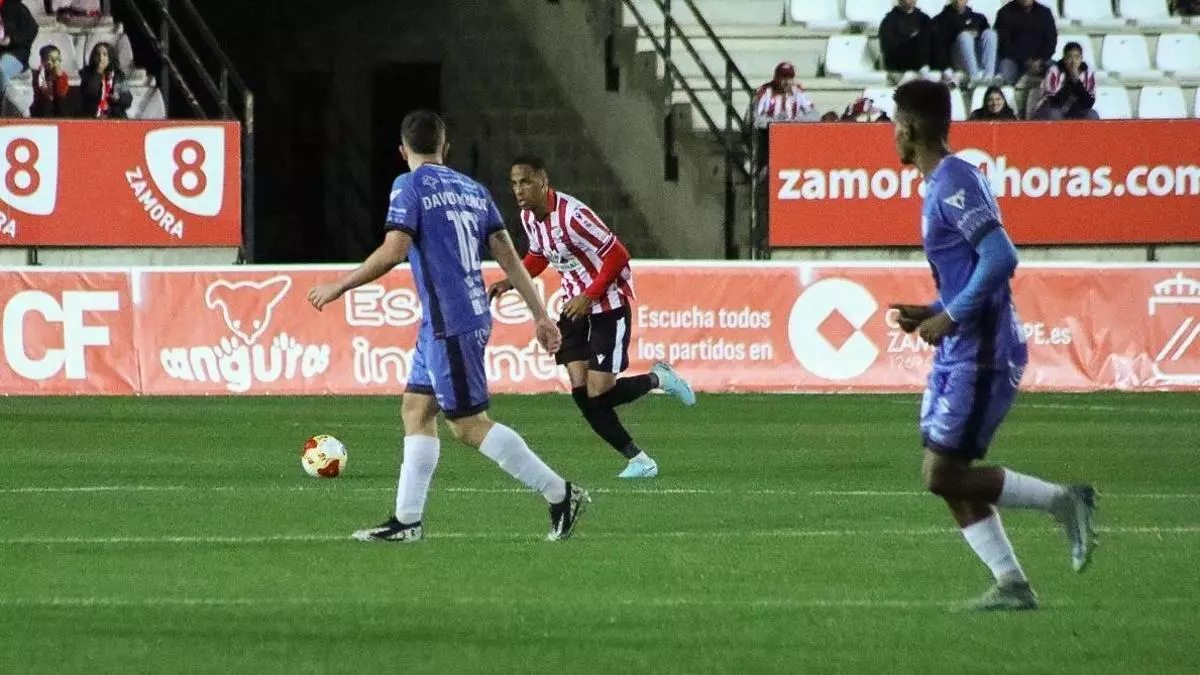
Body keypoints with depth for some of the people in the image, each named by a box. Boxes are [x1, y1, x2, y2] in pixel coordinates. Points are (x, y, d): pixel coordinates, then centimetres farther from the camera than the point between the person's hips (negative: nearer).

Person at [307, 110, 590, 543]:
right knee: (416, 409, 13)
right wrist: (540, 315, 12)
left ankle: (560, 494, -7)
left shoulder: (410, 186, -7)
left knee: (469, 425, -5)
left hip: (448, 324, -9)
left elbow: (393, 251, -18)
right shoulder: (473, 190, 14)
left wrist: (338, 288, -9)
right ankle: (407, 520, 11)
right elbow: (508, 256, 11)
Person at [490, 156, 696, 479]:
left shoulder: (571, 215, -25)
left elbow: (617, 256, -21)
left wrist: (589, 298, -23)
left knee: (598, 394, -11)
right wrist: (510, 282, 2)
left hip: (608, 304, -8)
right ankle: (637, 459, 7)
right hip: (577, 305, 8)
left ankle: (658, 379, 17)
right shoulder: (528, 217, 1)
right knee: (582, 393, -3)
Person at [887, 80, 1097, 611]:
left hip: (981, 356, -10)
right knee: (947, 478, 7)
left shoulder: (954, 184, -16)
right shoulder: (943, 183, 15)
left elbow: (1001, 257, -26)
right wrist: (932, 313, 13)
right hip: (959, 353, 10)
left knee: (944, 477, -8)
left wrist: (950, 317, -21)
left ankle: (1064, 501, 1)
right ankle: (1011, 585, 6)